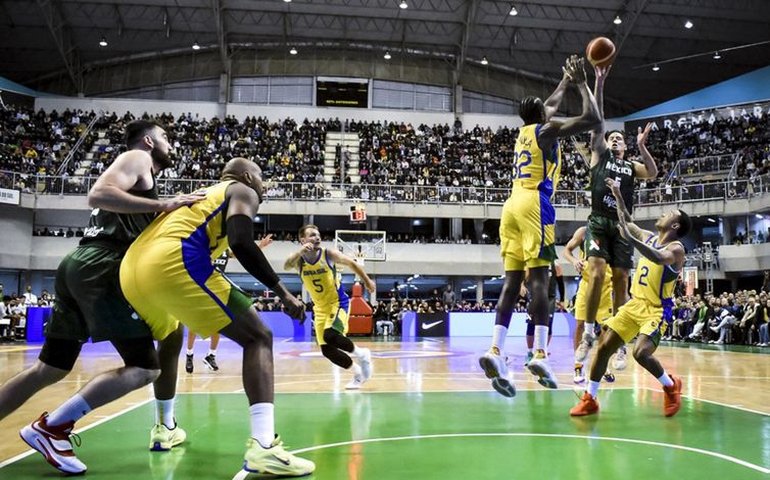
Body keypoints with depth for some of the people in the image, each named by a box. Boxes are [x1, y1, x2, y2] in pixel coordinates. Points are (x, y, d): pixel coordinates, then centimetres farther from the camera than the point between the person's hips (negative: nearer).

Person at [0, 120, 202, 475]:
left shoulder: (138, 172, 30)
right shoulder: (137, 159, 3)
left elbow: (145, 239, 30)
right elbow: (98, 194, -16)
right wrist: (163, 205, -18)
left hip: (83, 268, 10)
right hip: (101, 270, -10)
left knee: (49, 369, 16)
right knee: (145, 368, -10)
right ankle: (50, 429, -13)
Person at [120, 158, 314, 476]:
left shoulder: (201, 194, 37)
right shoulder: (243, 192, 15)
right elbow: (241, 243, -5)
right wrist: (281, 291, -1)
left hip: (132, 267, 8)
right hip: (172, 262, -8)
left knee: (169, 338, 36)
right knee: (258, 338, -2)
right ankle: (263, 446, -18)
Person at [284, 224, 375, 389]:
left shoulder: (329, 254, -14)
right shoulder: (299, 259, -9)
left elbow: (352, 263, 2)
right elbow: (286, 266, -32)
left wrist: (367, 281, 10)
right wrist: (300, 252, -49)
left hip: (338, 302, -5)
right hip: (320, 307, 5)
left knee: (330, 335, -29)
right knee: (327, 350, 1)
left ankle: (362, 354, -3)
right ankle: (358, 372, 22)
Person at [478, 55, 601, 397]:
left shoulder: (524, 132, 26)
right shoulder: (546, 130, 4)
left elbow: (550, 105, 46)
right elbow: (592, 119, -4)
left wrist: (566, 81, 53)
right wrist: (581, 83, 8)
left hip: (512, 206, 7)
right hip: (534, 205, -7)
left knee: (512, 280, 0)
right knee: (539, 277, -12)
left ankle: (495, 351, -13)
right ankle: (540, 354, -20)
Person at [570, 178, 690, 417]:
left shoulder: (676, 248, -13)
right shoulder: (649, 238, 9)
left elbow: (659, 258, -37)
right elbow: (627, 223, 24)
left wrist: (630, 238, -46)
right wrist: (618, 196, 17)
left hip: (657, 309, -7)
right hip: (635, 303, 7)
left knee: (641, 352, -26)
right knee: (604, 346, -3)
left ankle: (671, 385, 4)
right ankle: (589, 399, 6)